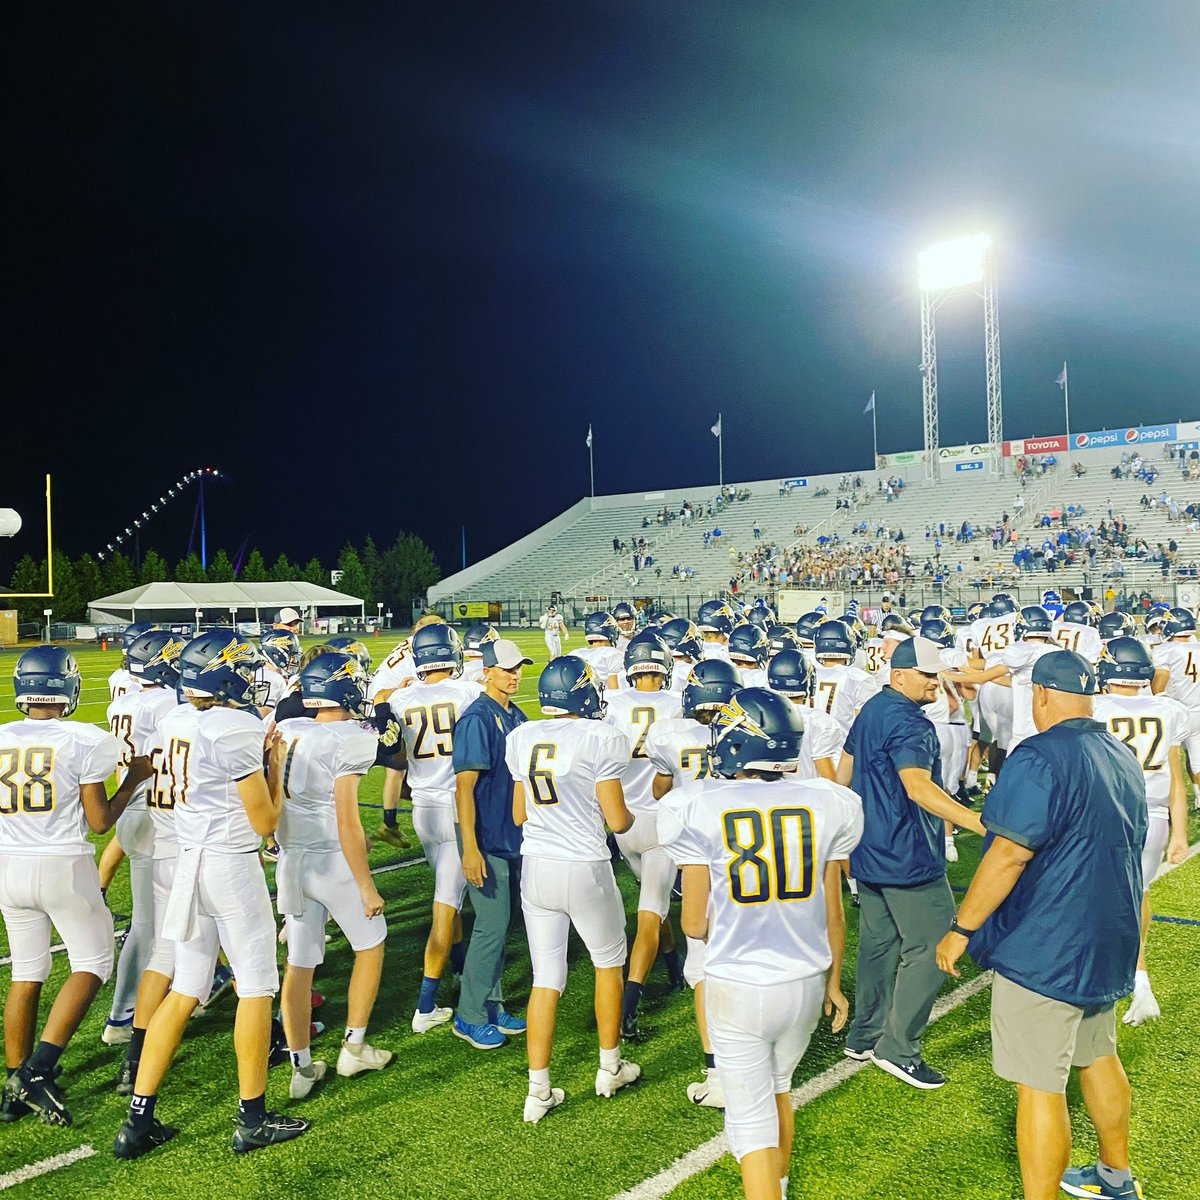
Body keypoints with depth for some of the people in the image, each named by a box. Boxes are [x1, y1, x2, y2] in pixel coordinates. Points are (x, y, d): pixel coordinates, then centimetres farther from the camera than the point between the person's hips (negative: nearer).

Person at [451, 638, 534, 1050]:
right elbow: (464, 786, -19)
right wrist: (470, 848, -22)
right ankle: (470, 1016, 12)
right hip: (487, 838, -8)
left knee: (499, 923, 15)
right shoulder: (476, 718, -15)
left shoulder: (517, 717, 9)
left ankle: (491, 1005, 27)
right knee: (492, 925, -3)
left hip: (514, 836, 8)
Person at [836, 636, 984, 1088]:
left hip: (868, 852, 10)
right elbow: (918, 787, -33)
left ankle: (864, 1036, 27)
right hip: (907, 858, -10)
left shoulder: (870, 710, 10)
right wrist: (981, 824, -41)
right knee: (929, 948, 0)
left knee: (877, 943, 17)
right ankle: (899, 1047, 5)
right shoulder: (907, 721, -20)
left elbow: (845, 771, 21)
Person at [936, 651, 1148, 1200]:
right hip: (1107, 943, 9)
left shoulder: (1040, 757, -21)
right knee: (1097, 1057, 26)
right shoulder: (1123, 758, 7)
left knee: (1040, 1085, 0)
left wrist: (961, 929, -18)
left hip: (1044, 951, -9)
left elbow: (1010, 854, -26)